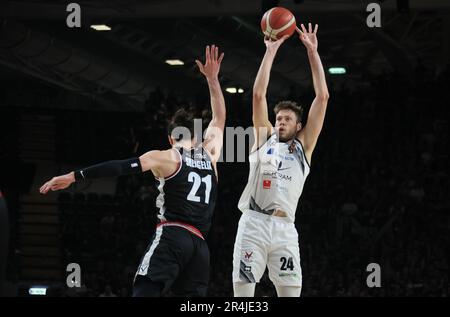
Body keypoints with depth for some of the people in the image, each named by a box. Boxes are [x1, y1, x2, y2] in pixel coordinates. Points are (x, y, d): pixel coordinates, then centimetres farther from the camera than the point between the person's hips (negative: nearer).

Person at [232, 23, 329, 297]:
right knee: (243, 292, -4)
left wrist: (313, 52, 8)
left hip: (284, 229, 0)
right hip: (253, 223, 0)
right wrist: (271, 52, 5)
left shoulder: (303, 145, 16)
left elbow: (322, 97, 11)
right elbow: (259, 94, 8)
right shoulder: (264, 138, 17)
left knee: (291, 292, -4)